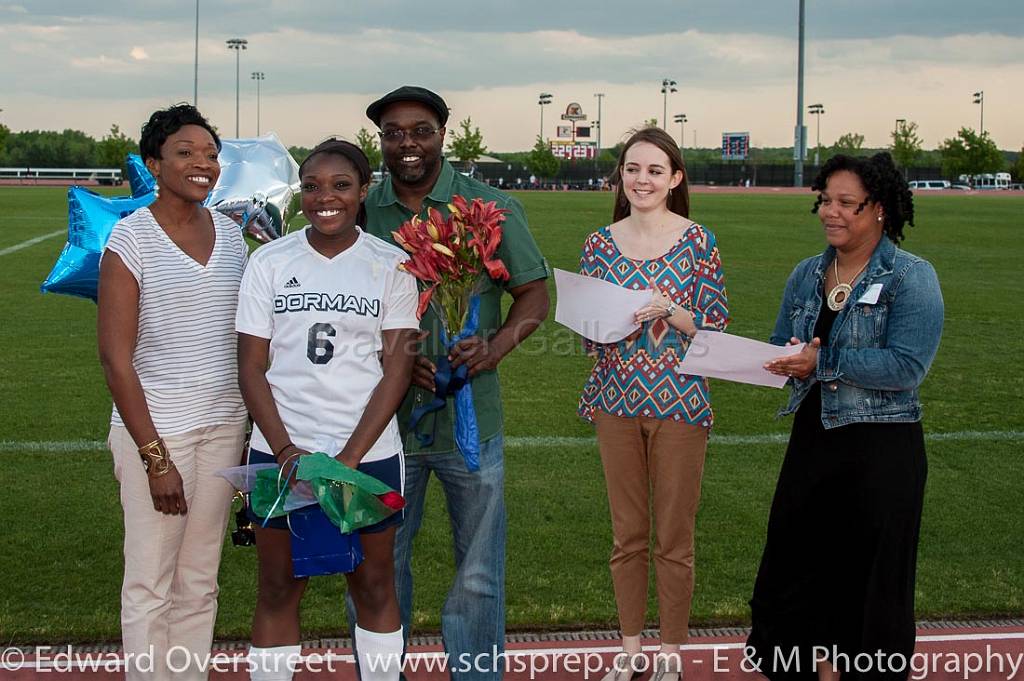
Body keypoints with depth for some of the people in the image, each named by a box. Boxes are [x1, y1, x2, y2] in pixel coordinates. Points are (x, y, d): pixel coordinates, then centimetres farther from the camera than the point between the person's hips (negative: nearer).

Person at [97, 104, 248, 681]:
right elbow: (116, 358, -11)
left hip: (224, 427, 5)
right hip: (154, 427, -5)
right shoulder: (131, 238, -9)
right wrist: (155, 458, -15)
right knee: (151, 584, 1)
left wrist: (255, 429, 7)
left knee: (200, 580, 12)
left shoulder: (230, 234, 7)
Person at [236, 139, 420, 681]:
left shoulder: (391, 266, -1)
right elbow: (251, 369, 0)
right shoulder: (269, 262, 1)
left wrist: (348, 458, -14)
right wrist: (286, 451, -13)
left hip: (368, 453, 0)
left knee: (374, 585, 10)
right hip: (280, 452, 1)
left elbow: (397, 369, -5)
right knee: (279, 588, 9)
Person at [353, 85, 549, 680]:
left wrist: (493, 348, -17)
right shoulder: (361, 212, 3)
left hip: (471, 421, -1)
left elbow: (535, 294, 2)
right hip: (385, 419, 1)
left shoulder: (491, 207, -1)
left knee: (480, 579, 6)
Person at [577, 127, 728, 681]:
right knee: (627, 533, 12)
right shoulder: (599, 244, 4)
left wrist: (668, 309, -21)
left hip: (677, 403, -3)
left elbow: (717, 328, -5)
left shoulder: (697, 242, -5)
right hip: (616, 401, 3)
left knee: (673, 537, 5)